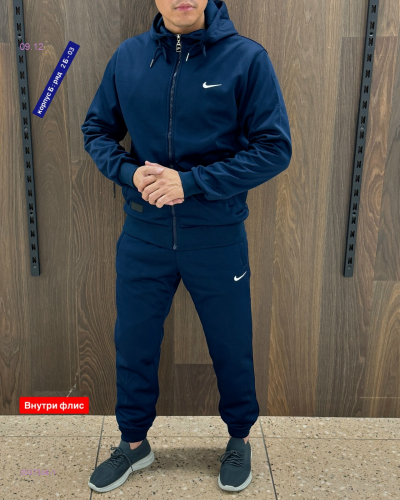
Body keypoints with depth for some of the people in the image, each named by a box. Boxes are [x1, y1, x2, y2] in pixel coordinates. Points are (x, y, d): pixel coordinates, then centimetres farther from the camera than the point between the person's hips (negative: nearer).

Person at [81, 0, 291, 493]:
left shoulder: (246, 58, -10)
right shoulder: (128, 56, 0)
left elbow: (275, 149, -12)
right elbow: (96, 130, 8)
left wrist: (191, 181, -20)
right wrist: (130, 172, -13)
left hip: (218, 239, -2)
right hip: (143, 236, 3)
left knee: (231, 347, 14)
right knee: (133, 343, 15)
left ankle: (240, 438, 43)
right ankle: (133, 442, 40)